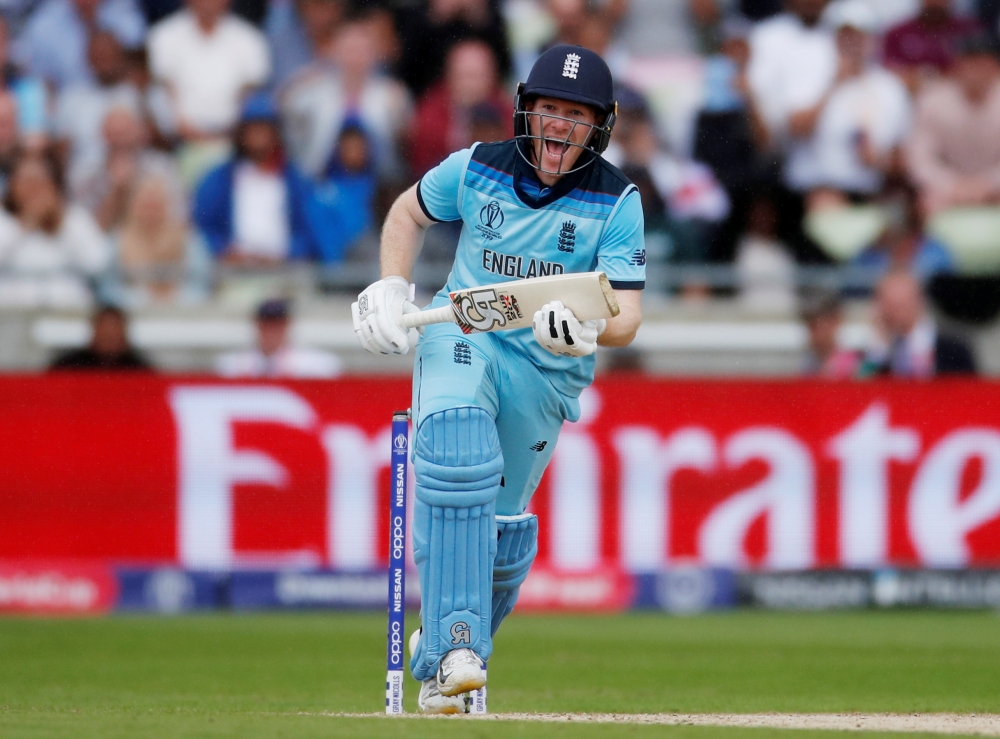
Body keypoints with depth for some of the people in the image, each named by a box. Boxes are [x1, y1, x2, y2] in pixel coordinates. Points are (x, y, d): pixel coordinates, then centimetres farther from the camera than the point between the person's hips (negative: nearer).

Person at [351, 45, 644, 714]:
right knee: (458, 458, -29)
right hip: (461, 336, -1)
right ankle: (453, 649, -36)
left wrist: (587, 330, -39)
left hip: (546, 370, 1)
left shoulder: (617, 202, -11)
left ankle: (449, 663, 33)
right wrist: (392, 288, 1)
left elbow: (628, 317, -17)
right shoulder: (476, 169, -6)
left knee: (501, 522, 6)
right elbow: (409, 212, 16)